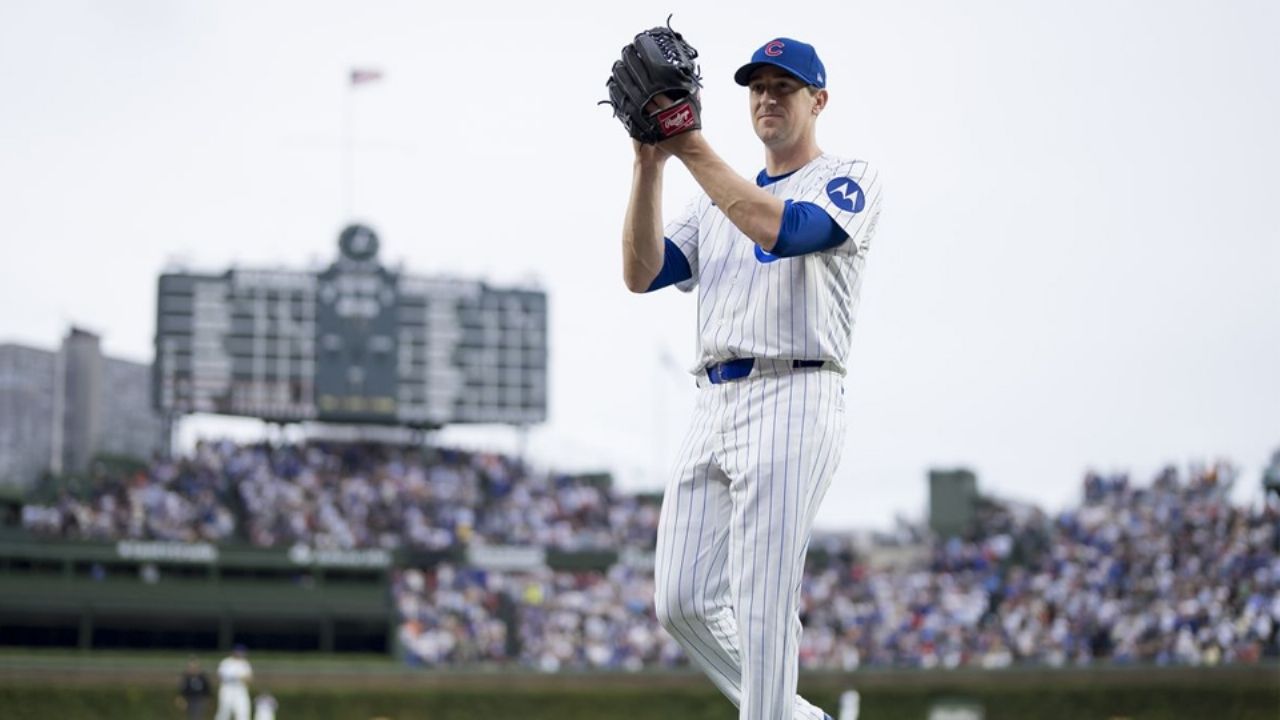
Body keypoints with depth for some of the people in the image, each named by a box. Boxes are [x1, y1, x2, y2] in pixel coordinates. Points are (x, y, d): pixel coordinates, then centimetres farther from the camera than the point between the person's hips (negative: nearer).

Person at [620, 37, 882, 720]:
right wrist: (649, 165, -1)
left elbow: (782, 229, -17)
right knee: (682, 602, 3)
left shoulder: (848, 182, 5)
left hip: (792, 402, -7)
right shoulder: (719, 200, 24)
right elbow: (642, 273, 10)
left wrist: (692, 149, -15)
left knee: (762, 609, -13)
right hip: (712, 408, 7)